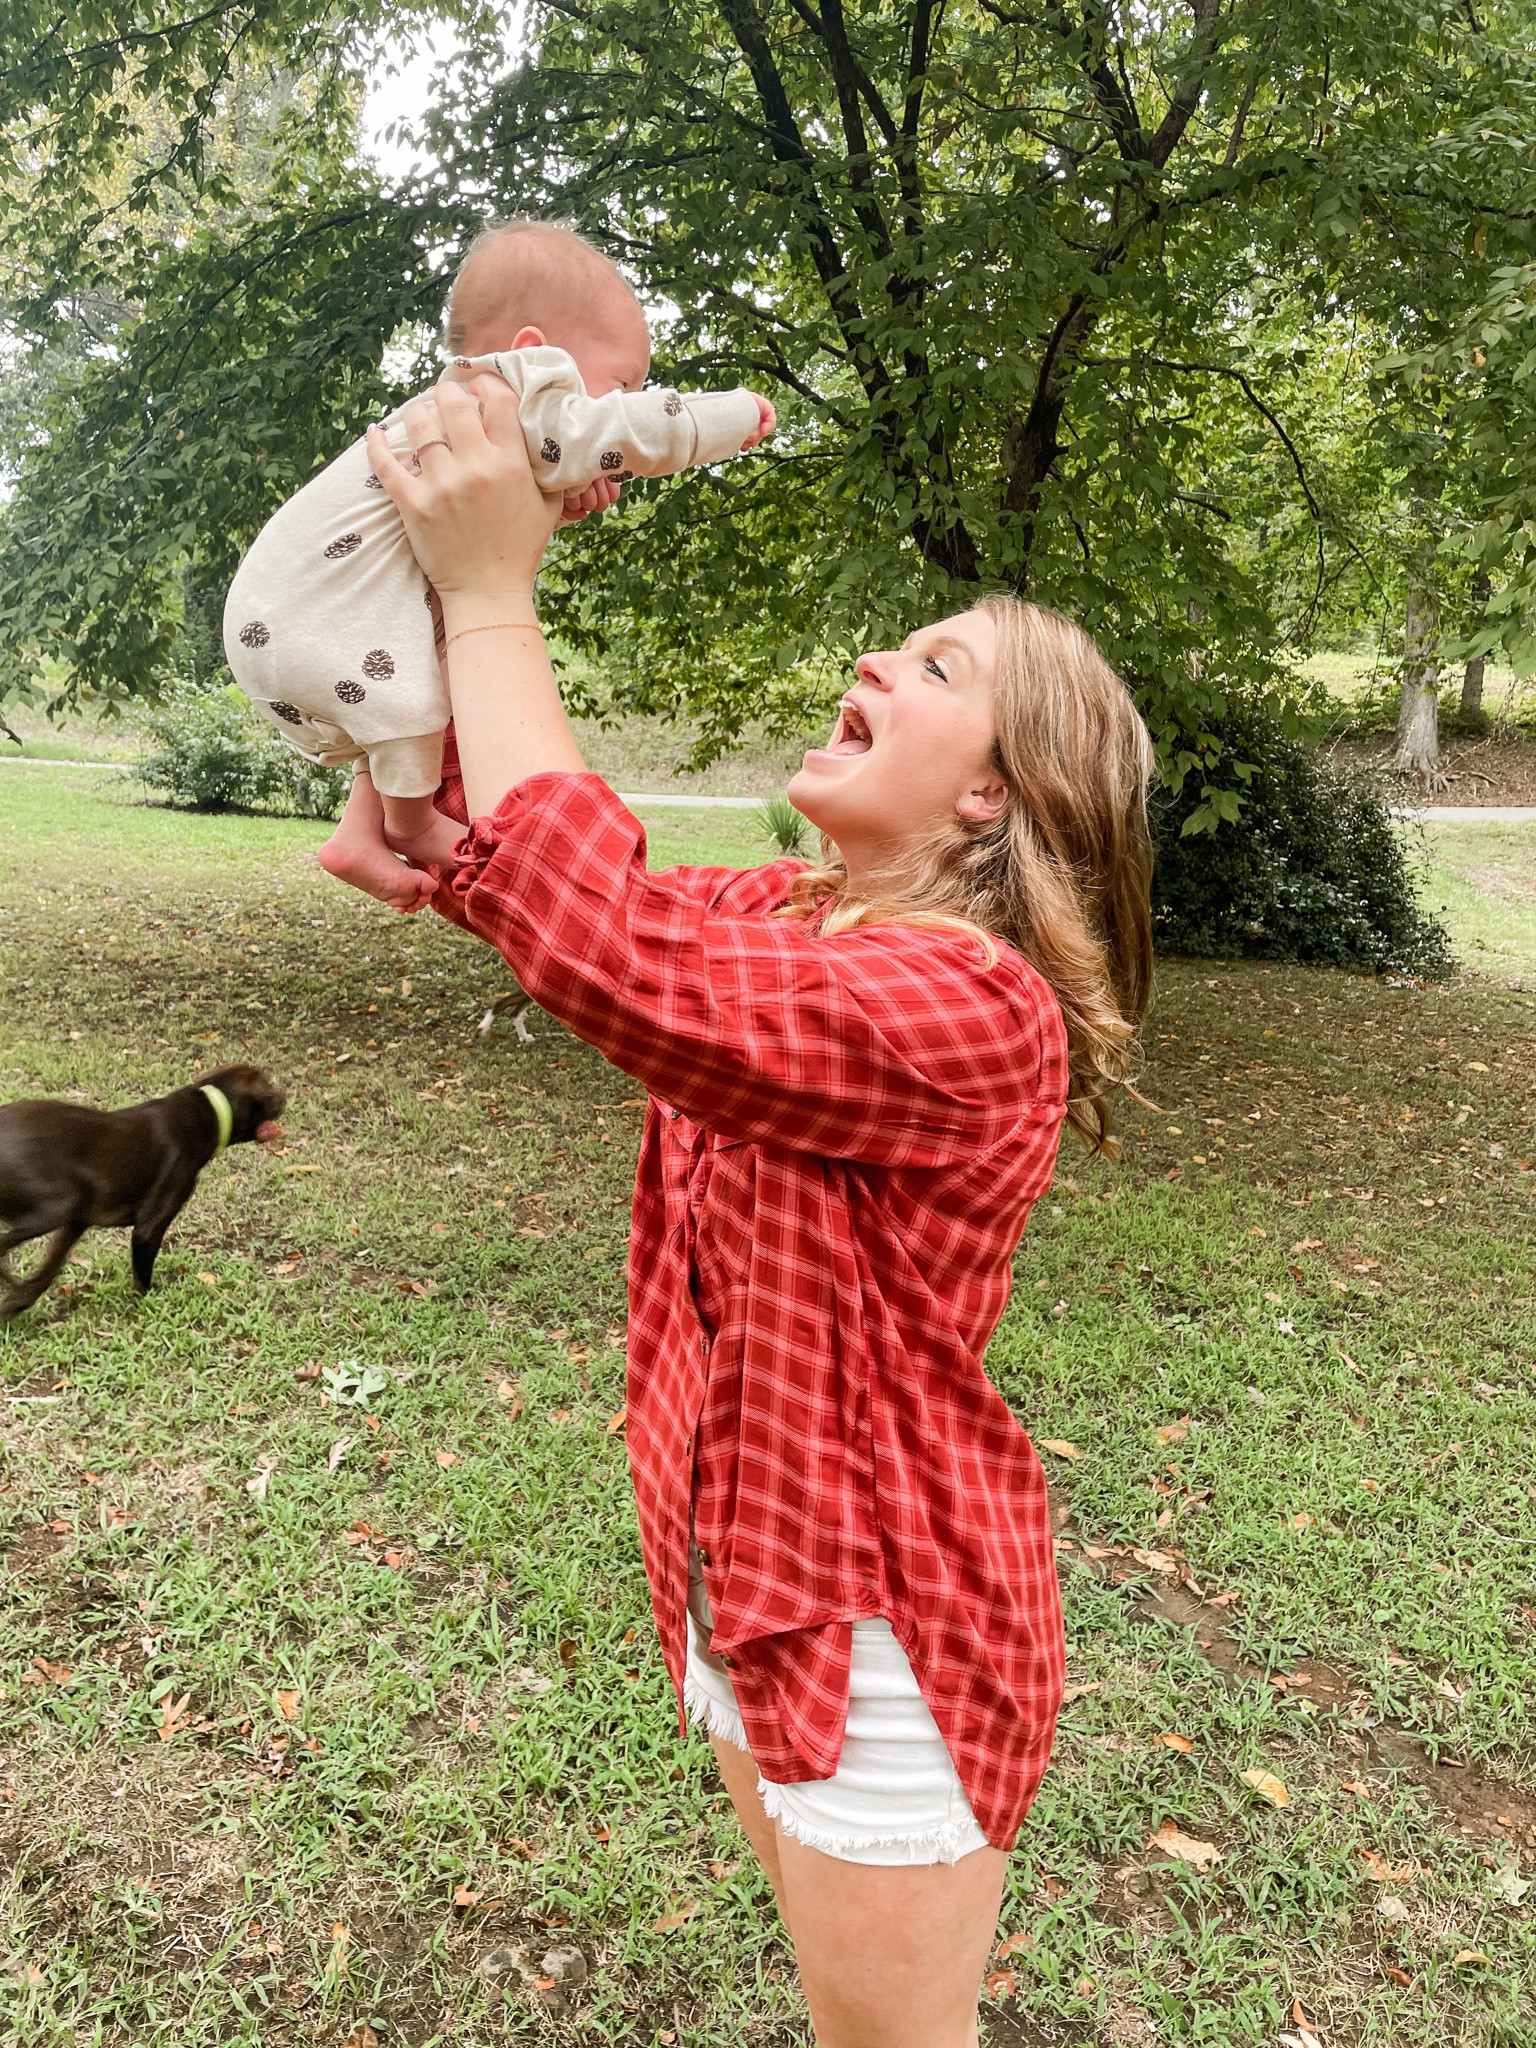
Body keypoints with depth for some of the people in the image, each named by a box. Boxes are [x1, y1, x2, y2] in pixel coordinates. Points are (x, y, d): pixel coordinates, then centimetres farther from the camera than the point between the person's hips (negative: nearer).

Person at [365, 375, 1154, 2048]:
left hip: (885, 1639, -7)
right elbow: (504, 870, 2)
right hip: (741, 1591, 8)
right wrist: (448, 592, -14)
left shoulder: (977, 1010, -28)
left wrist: (492, 595, -32)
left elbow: (611, 954, -41)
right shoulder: (780, 922, 0)